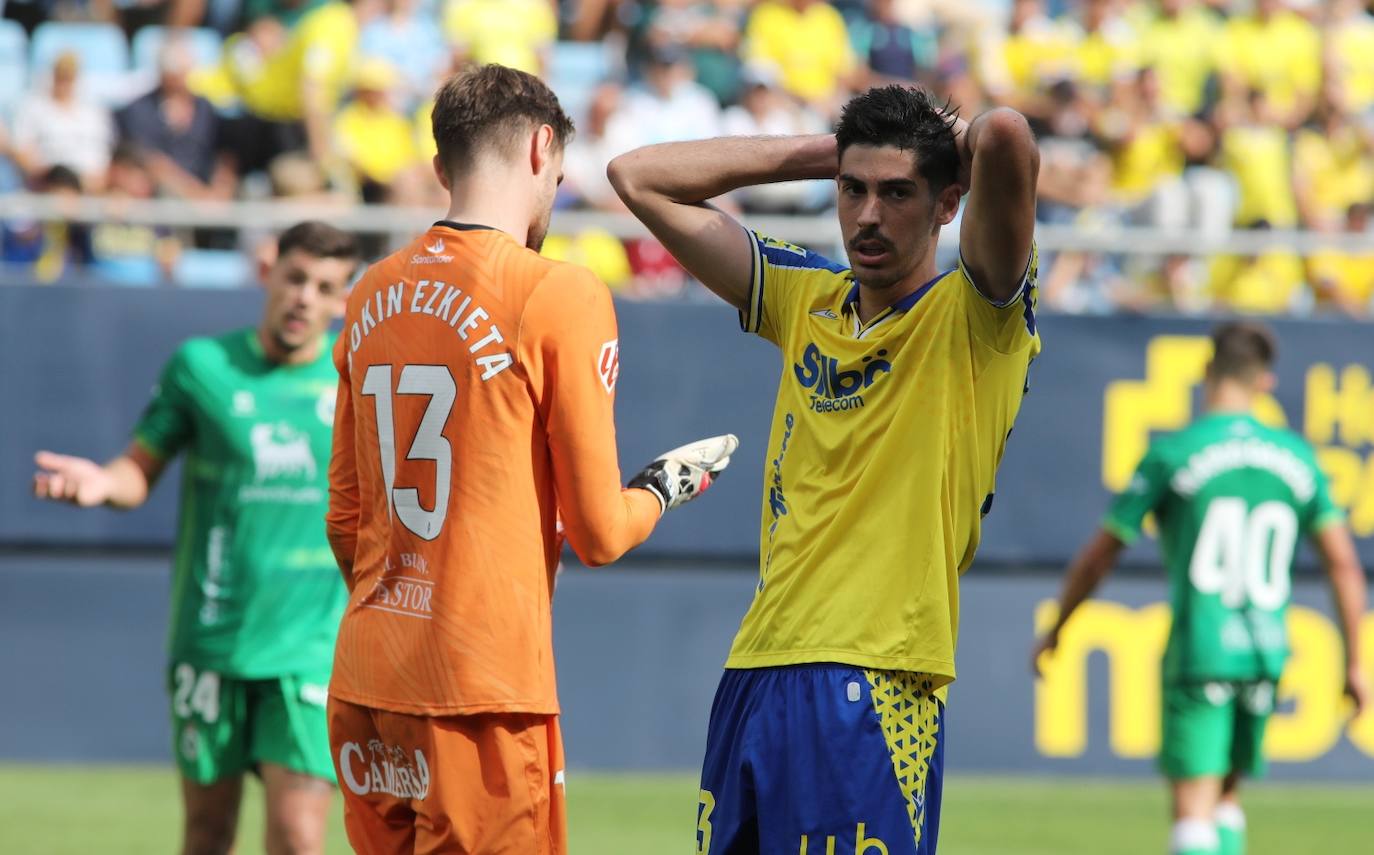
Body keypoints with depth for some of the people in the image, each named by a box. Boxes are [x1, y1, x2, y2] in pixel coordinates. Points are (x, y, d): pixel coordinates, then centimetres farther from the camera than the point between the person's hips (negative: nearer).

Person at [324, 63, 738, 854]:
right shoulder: (559, 294, -9)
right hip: (482, 690, -7)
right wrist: (663, 489, 14)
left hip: (363, 687, 7)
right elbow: (598, 534, -7)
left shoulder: (375, 294, 10)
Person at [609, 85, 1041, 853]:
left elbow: (1006, 137, -20)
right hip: (757, 677, 6)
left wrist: (965, 143, 4)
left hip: (877, 688, -6)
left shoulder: (973, 317, -2)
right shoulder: (806, 299, 16)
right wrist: (821, 153, 15)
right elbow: (640, 178, 20)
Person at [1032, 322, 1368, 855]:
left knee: (1193, 811, -8)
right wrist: (1354, 664, 10)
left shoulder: (1172, 453, -4)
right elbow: (1343, 562, 4)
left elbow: (1098, 557, 1)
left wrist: (1054, 632, 16)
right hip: (1266, 654, 4)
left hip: (1198, 651, -4)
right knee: (1226, 798, 20)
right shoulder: (1297, 458, 7)